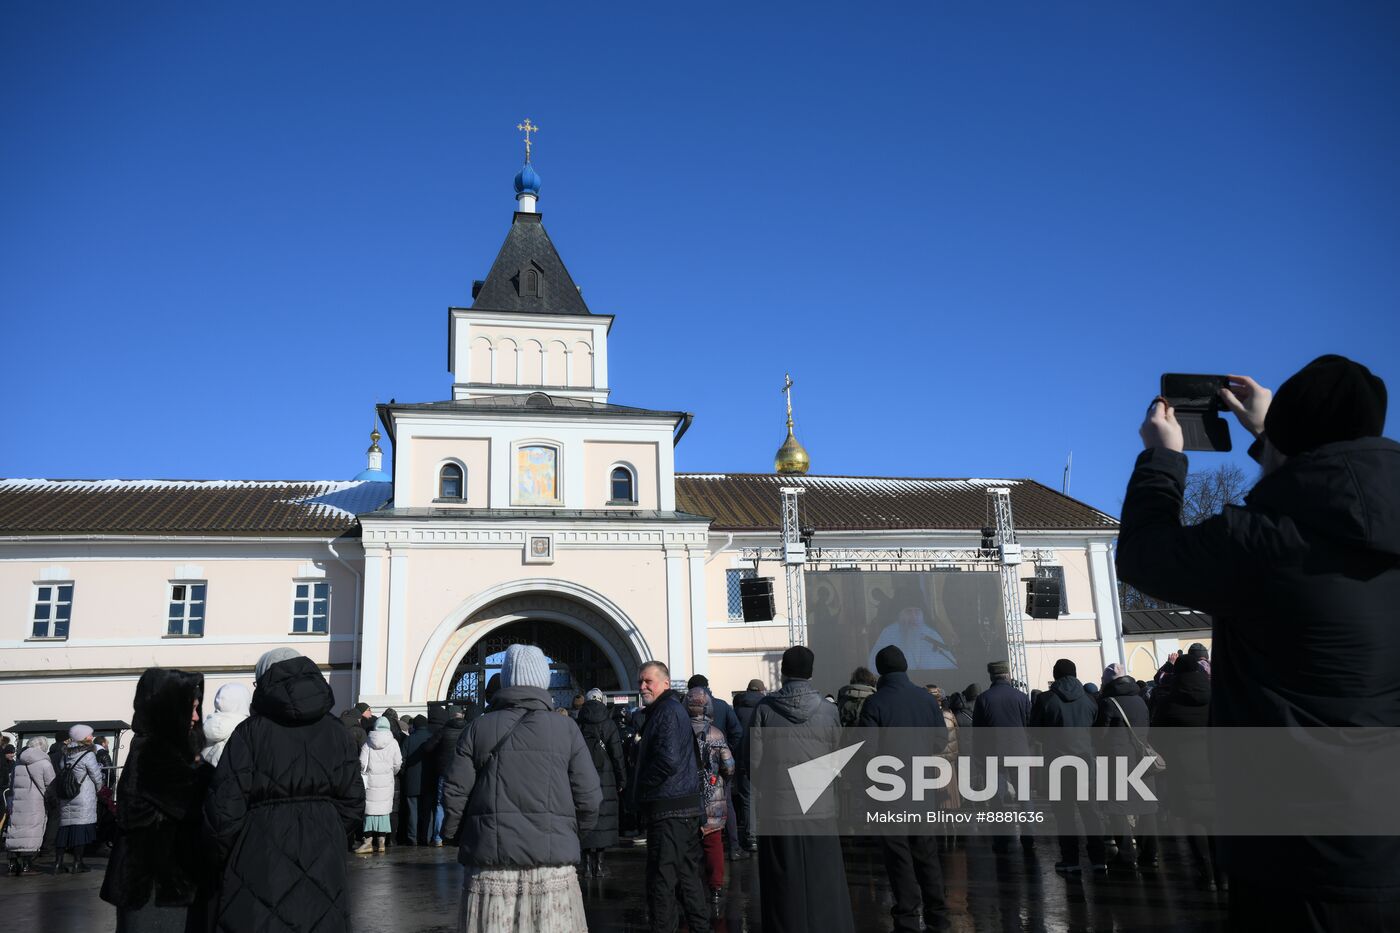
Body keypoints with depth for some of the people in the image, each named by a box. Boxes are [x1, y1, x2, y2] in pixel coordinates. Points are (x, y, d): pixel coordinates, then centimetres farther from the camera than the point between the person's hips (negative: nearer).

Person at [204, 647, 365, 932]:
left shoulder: (250, 731, -8)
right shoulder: (336, 732, 4)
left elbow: (225, 809, -10)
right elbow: (353, 804, 4)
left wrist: (224, 860, 7)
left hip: (261, 867, -3)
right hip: (324, 867, 3)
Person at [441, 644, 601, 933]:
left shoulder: (479, 728, 2)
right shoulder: (566, 729, 0)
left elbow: (454, 793, 0)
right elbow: (588, 797, -3)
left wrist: (455, 835, 17)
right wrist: (571, 833, 16)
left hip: (490, 862, 1)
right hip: (552, 865, -1)